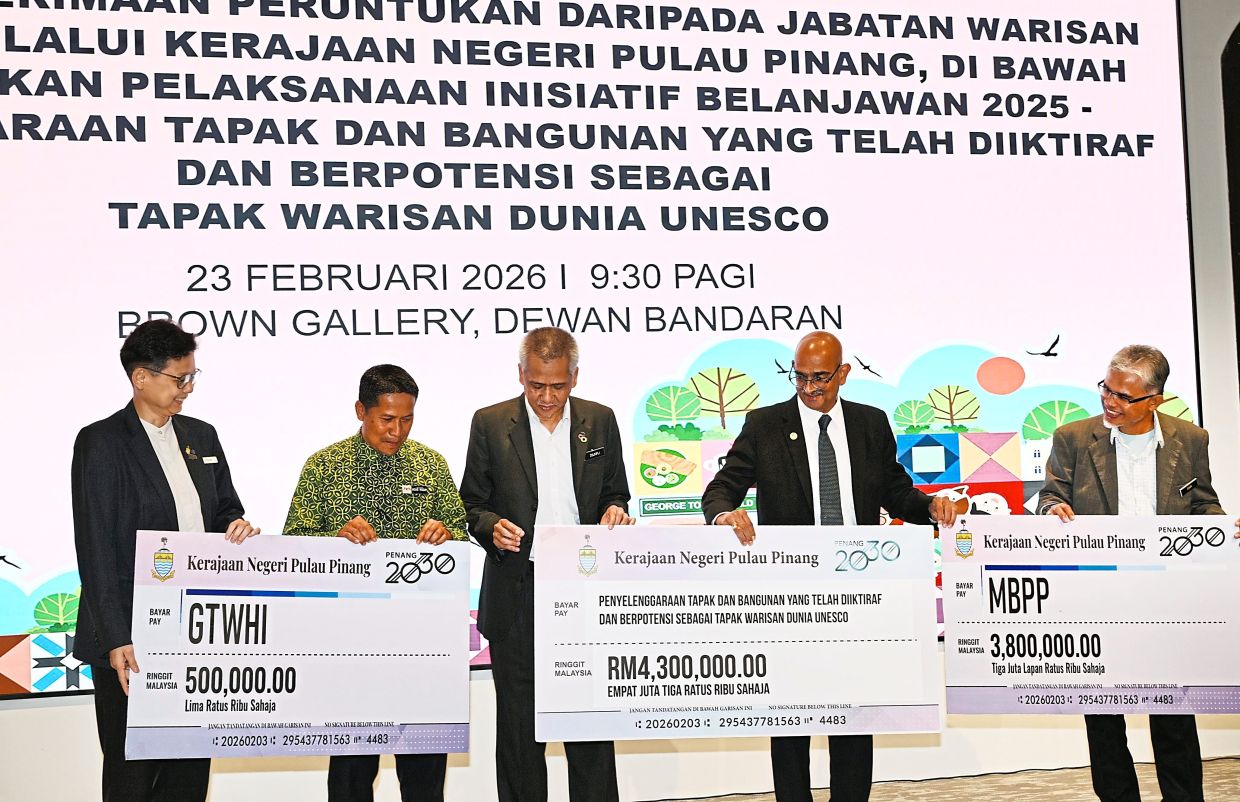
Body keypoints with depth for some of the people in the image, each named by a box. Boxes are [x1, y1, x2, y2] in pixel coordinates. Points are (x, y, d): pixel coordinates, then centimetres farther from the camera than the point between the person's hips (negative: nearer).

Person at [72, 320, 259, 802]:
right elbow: (96, 550, -12)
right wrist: (116, 641, -19)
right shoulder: (101, 442, -7)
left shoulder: (201, 436, 12)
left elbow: (225, 508, 22)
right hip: (132, 639, -6)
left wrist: (236, 525, -4)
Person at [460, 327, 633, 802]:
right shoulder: (490, 424, 1)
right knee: (519, 727, 7)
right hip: (517, 597, -1)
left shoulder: (600, 422, 7)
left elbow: (615, 496, 14)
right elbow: (472, 505, 5)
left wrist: (616, 512, -8)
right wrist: (493, 527, -16)